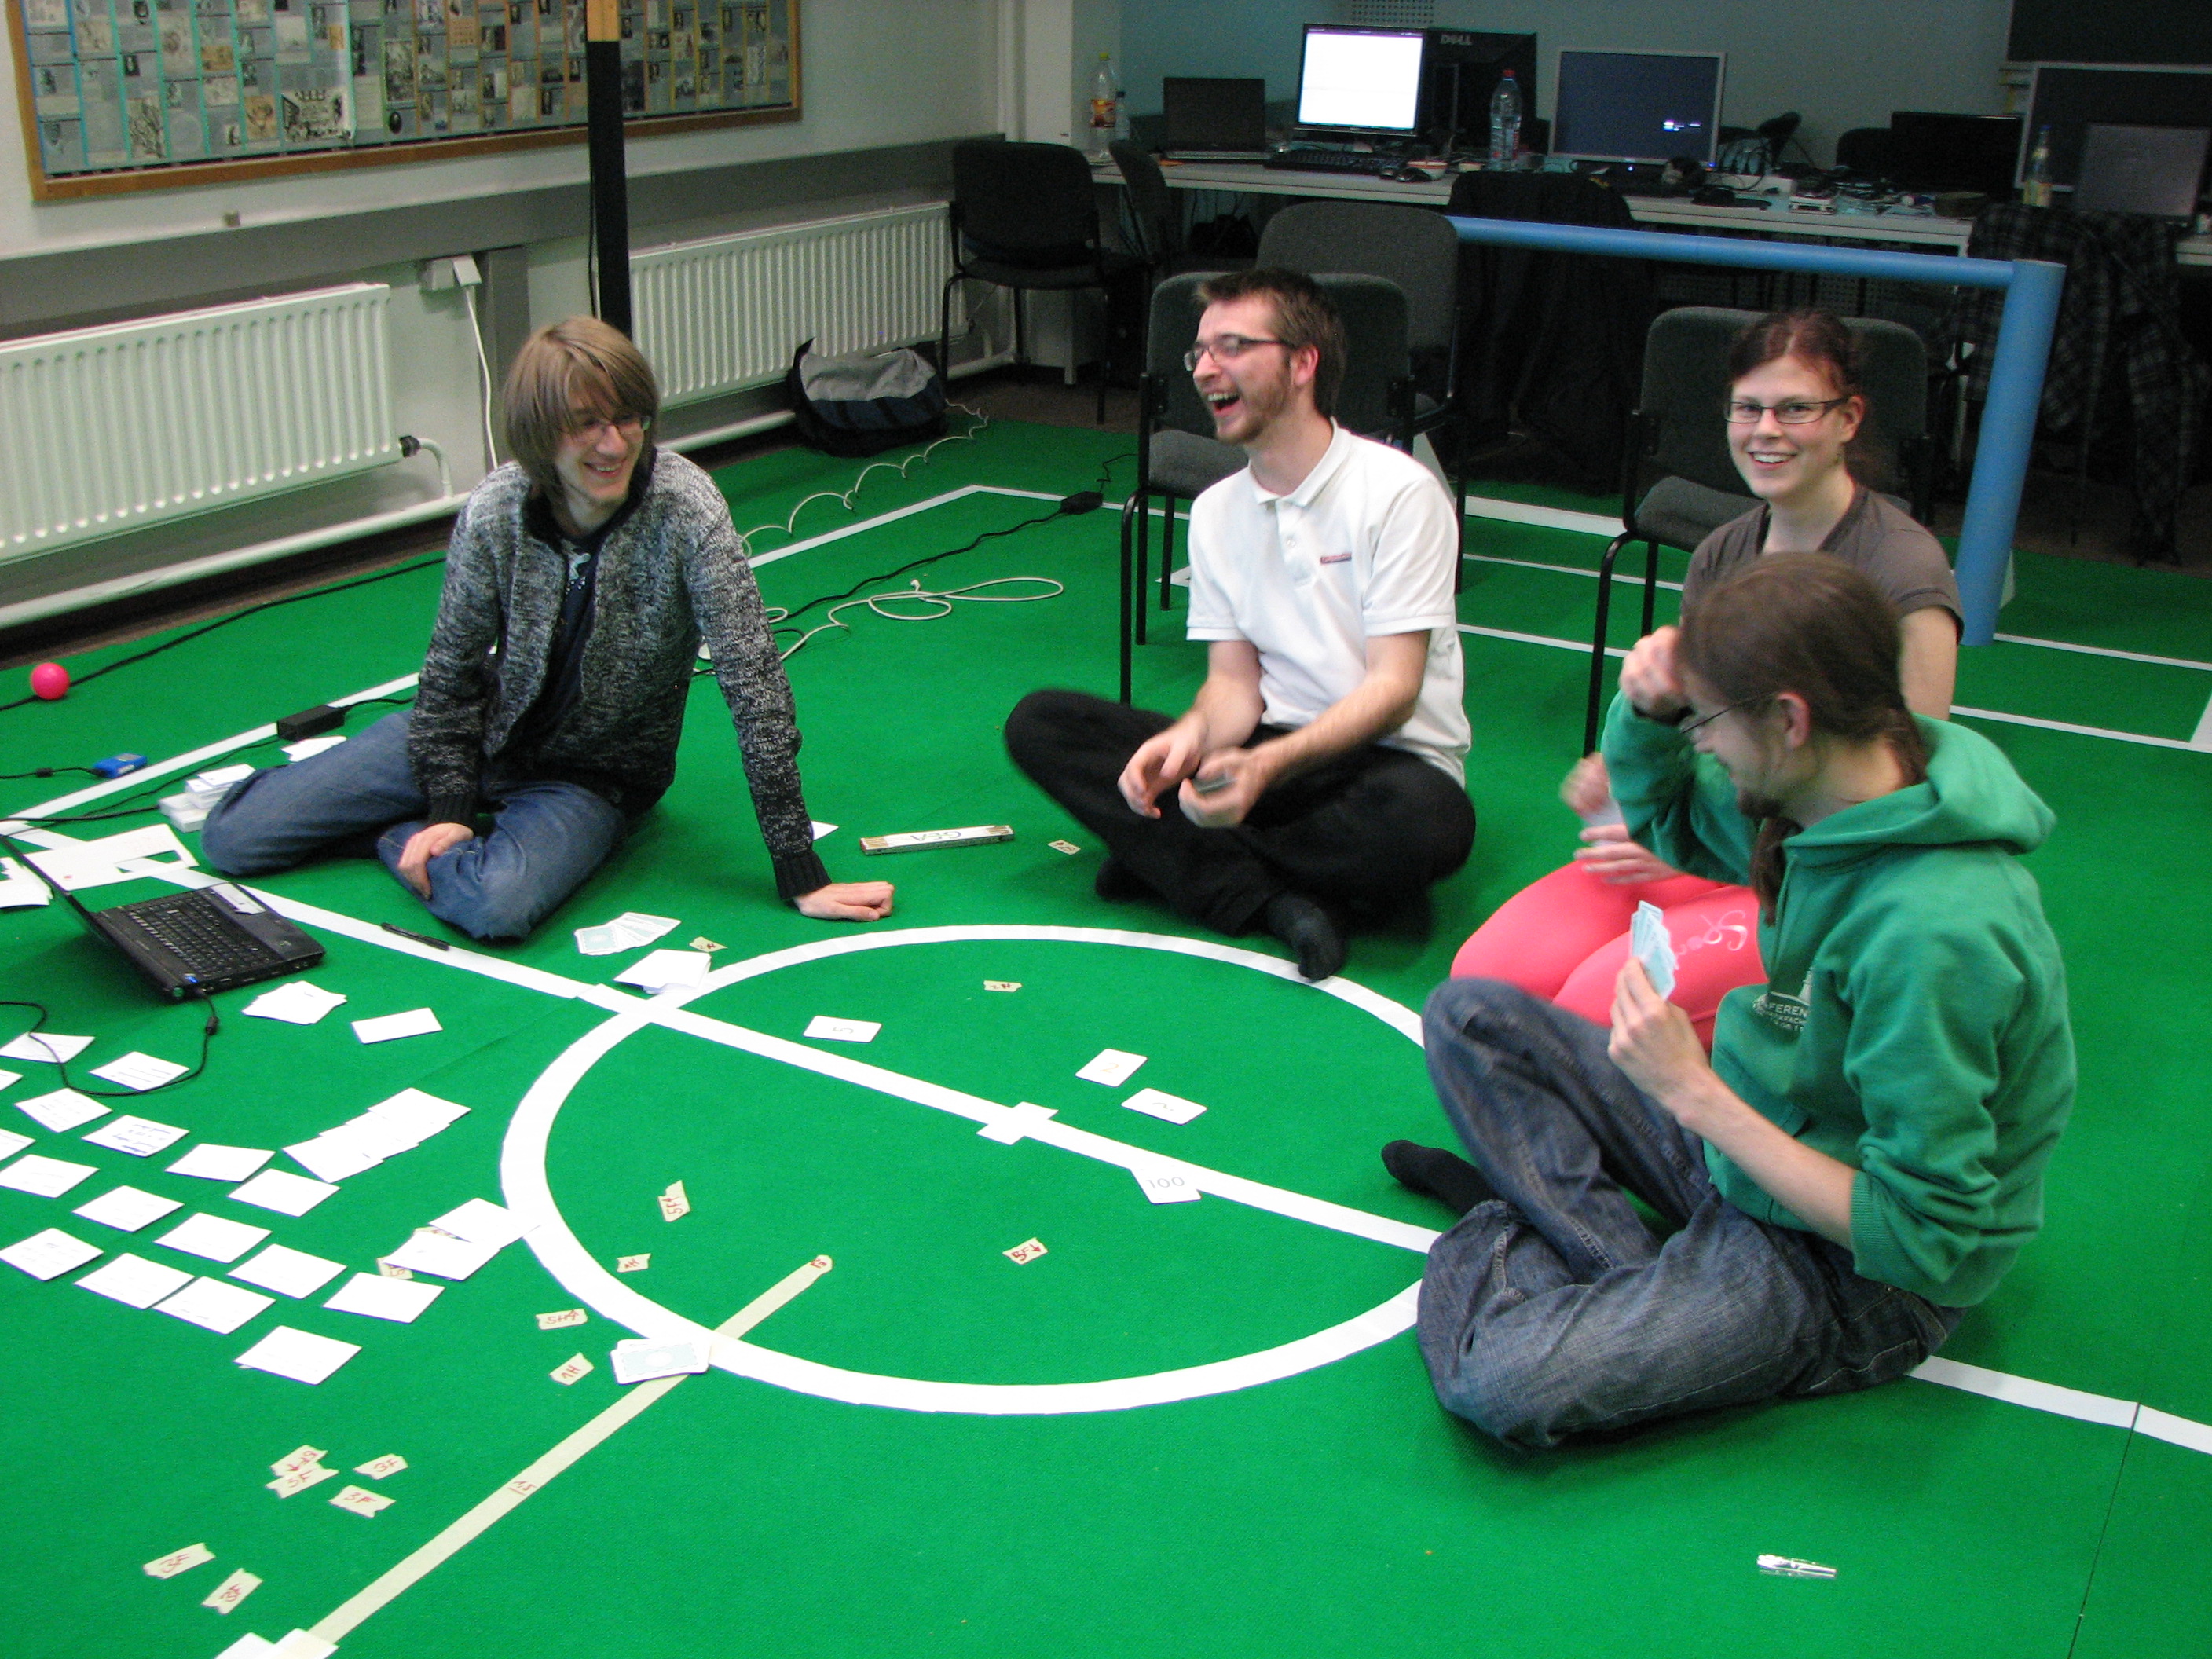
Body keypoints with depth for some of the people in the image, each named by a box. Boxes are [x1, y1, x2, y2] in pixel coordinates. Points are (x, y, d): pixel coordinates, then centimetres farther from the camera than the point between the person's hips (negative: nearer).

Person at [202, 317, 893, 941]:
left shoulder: (683, 508, -25)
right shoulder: (493, 511, -17)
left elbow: (753, 678, -25)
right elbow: (453, 669, -3)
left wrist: (800, 874, -26)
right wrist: (448, 806, -11)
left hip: (594, 778, -2)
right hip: (488, 737, 3)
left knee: (496, 905, -34)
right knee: (232, 839, -2)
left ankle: (396, 836, 0)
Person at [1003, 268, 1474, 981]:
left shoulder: (1400, 491, -10)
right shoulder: (1216, 511, 8)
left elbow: (1394, 689, -16)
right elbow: (1234, 679, 5)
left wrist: (1266, 766, -30)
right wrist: (1192, 735, -19)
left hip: (1386, 756, -4)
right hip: (1262, 753, 5)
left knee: (1426, 820, -41)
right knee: (1039, 723, -12)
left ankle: (1171, 859, -17)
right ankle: (1278, 900, -24)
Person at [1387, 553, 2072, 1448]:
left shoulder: (1934, 936, -33)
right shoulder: (1821, 800, -7)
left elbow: (1923, 1238, -29)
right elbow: (1663, 814, 15)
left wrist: (1695, 1091, -28)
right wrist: (1648, 709, -8)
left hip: (1850, 1275, -9)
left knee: (1501, 1384, -29)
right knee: (1472, 1013, 6)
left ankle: (1505, 1244, 2)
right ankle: (1627, 1265, -4)